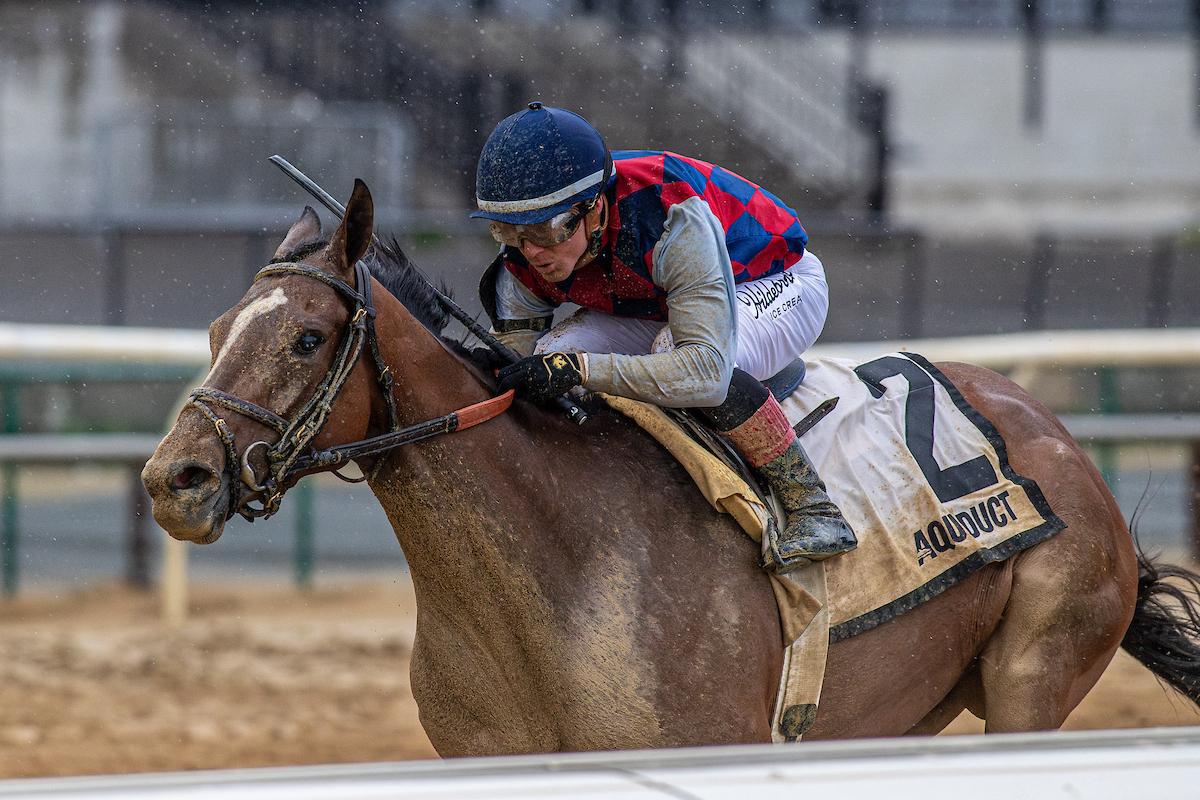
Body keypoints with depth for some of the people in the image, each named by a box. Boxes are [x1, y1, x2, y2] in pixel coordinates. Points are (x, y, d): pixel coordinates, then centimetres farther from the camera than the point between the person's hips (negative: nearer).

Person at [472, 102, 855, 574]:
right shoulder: (524, 258, -22)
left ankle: (811, 506, -25)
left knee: (676, 351, -38)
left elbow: (707, 370, -48)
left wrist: (580, 369, -54)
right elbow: (513, 364, -11)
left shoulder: (673, 218, -41)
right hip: (654, 306, 6)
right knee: (549, 353, -21)